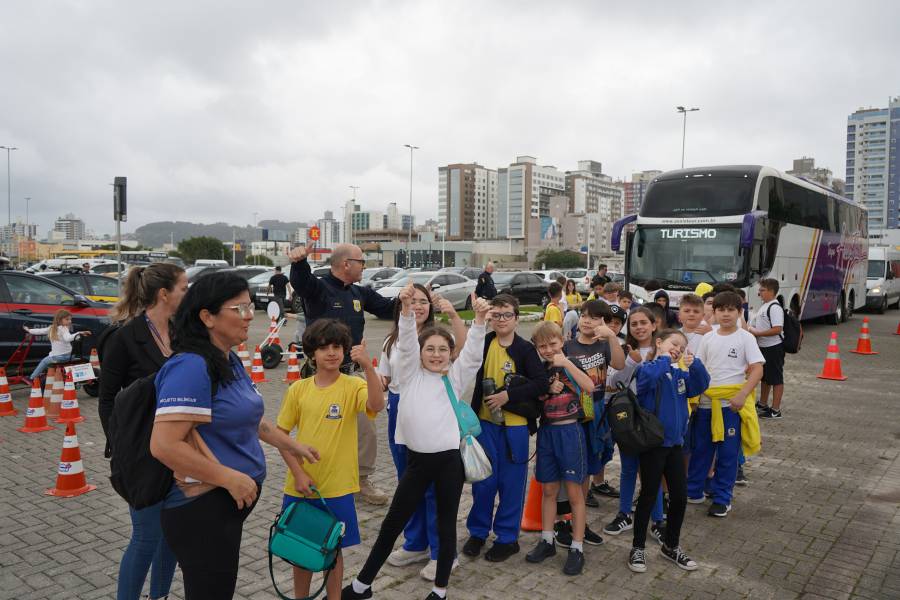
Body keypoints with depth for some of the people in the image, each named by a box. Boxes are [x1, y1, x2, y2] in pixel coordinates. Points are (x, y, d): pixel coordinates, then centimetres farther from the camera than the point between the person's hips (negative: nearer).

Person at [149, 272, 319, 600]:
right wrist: (230, 478, -23)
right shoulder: (191, 367, -23)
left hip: (231, 502, 9)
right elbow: (163, 445, -29)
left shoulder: (231, 361, 7)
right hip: (200, 510, -9)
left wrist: (292, 445, 23)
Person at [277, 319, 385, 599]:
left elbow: (377, 405, -29)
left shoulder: (353, 386, -9)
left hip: (337, 487, -2)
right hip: (300, 486, 3)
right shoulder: (298, 389, -2)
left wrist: (368, 366, -40)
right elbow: (280, 434, 2)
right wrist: (298, 472, -8)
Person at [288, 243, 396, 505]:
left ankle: (362, 479, 29)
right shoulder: (318, 288, -13)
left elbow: (389, 308, 15)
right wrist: (299, 261, -58)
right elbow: (301, 281, -35)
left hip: (351, 373, 6)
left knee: (366, 430, 10)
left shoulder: (360, 293, 8)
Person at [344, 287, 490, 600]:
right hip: (417, 460, 0)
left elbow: (473, 351, -8)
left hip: (450, 459, 0)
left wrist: (479, 318, -24)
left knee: (446, 524, 11)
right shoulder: (410, 374, 4)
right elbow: (406, 342, -10)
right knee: (393, 522, 11)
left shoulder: (455, 377, 5)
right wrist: (406, 307, -25)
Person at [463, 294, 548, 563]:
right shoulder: (483, 343, 3)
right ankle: (478, 531, 27)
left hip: (514, 425, -2)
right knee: (483, 479, 7)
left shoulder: (525, 349, -6)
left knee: (511, 482, 6)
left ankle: (507, 537, 22)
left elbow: (541, 383, -12)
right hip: (485, 422, 2)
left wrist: (508, 395, -17)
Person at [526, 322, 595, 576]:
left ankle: (577, 548, 8)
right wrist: (548, 390, -9)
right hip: (546, 431, 4)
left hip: (570, 431, -4)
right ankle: (547, 541, 24)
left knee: (574, 491, 0)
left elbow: (589, 387, -22)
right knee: (549, 490, 12)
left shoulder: (571, 364, -5)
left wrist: (566, 363, -25)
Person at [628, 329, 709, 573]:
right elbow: (647, 376, -34)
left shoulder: (679, 373, 10)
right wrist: (664, 359, -19)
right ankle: (637, 549, 20)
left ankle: (671, 546, 31)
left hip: (674, 442, 7)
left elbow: (701, 385, 1)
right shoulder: (648, 368, -11)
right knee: (649, 496, 3)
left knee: (680, 496, 12)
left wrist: (695, 364, -14)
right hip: (652, 443, -7)